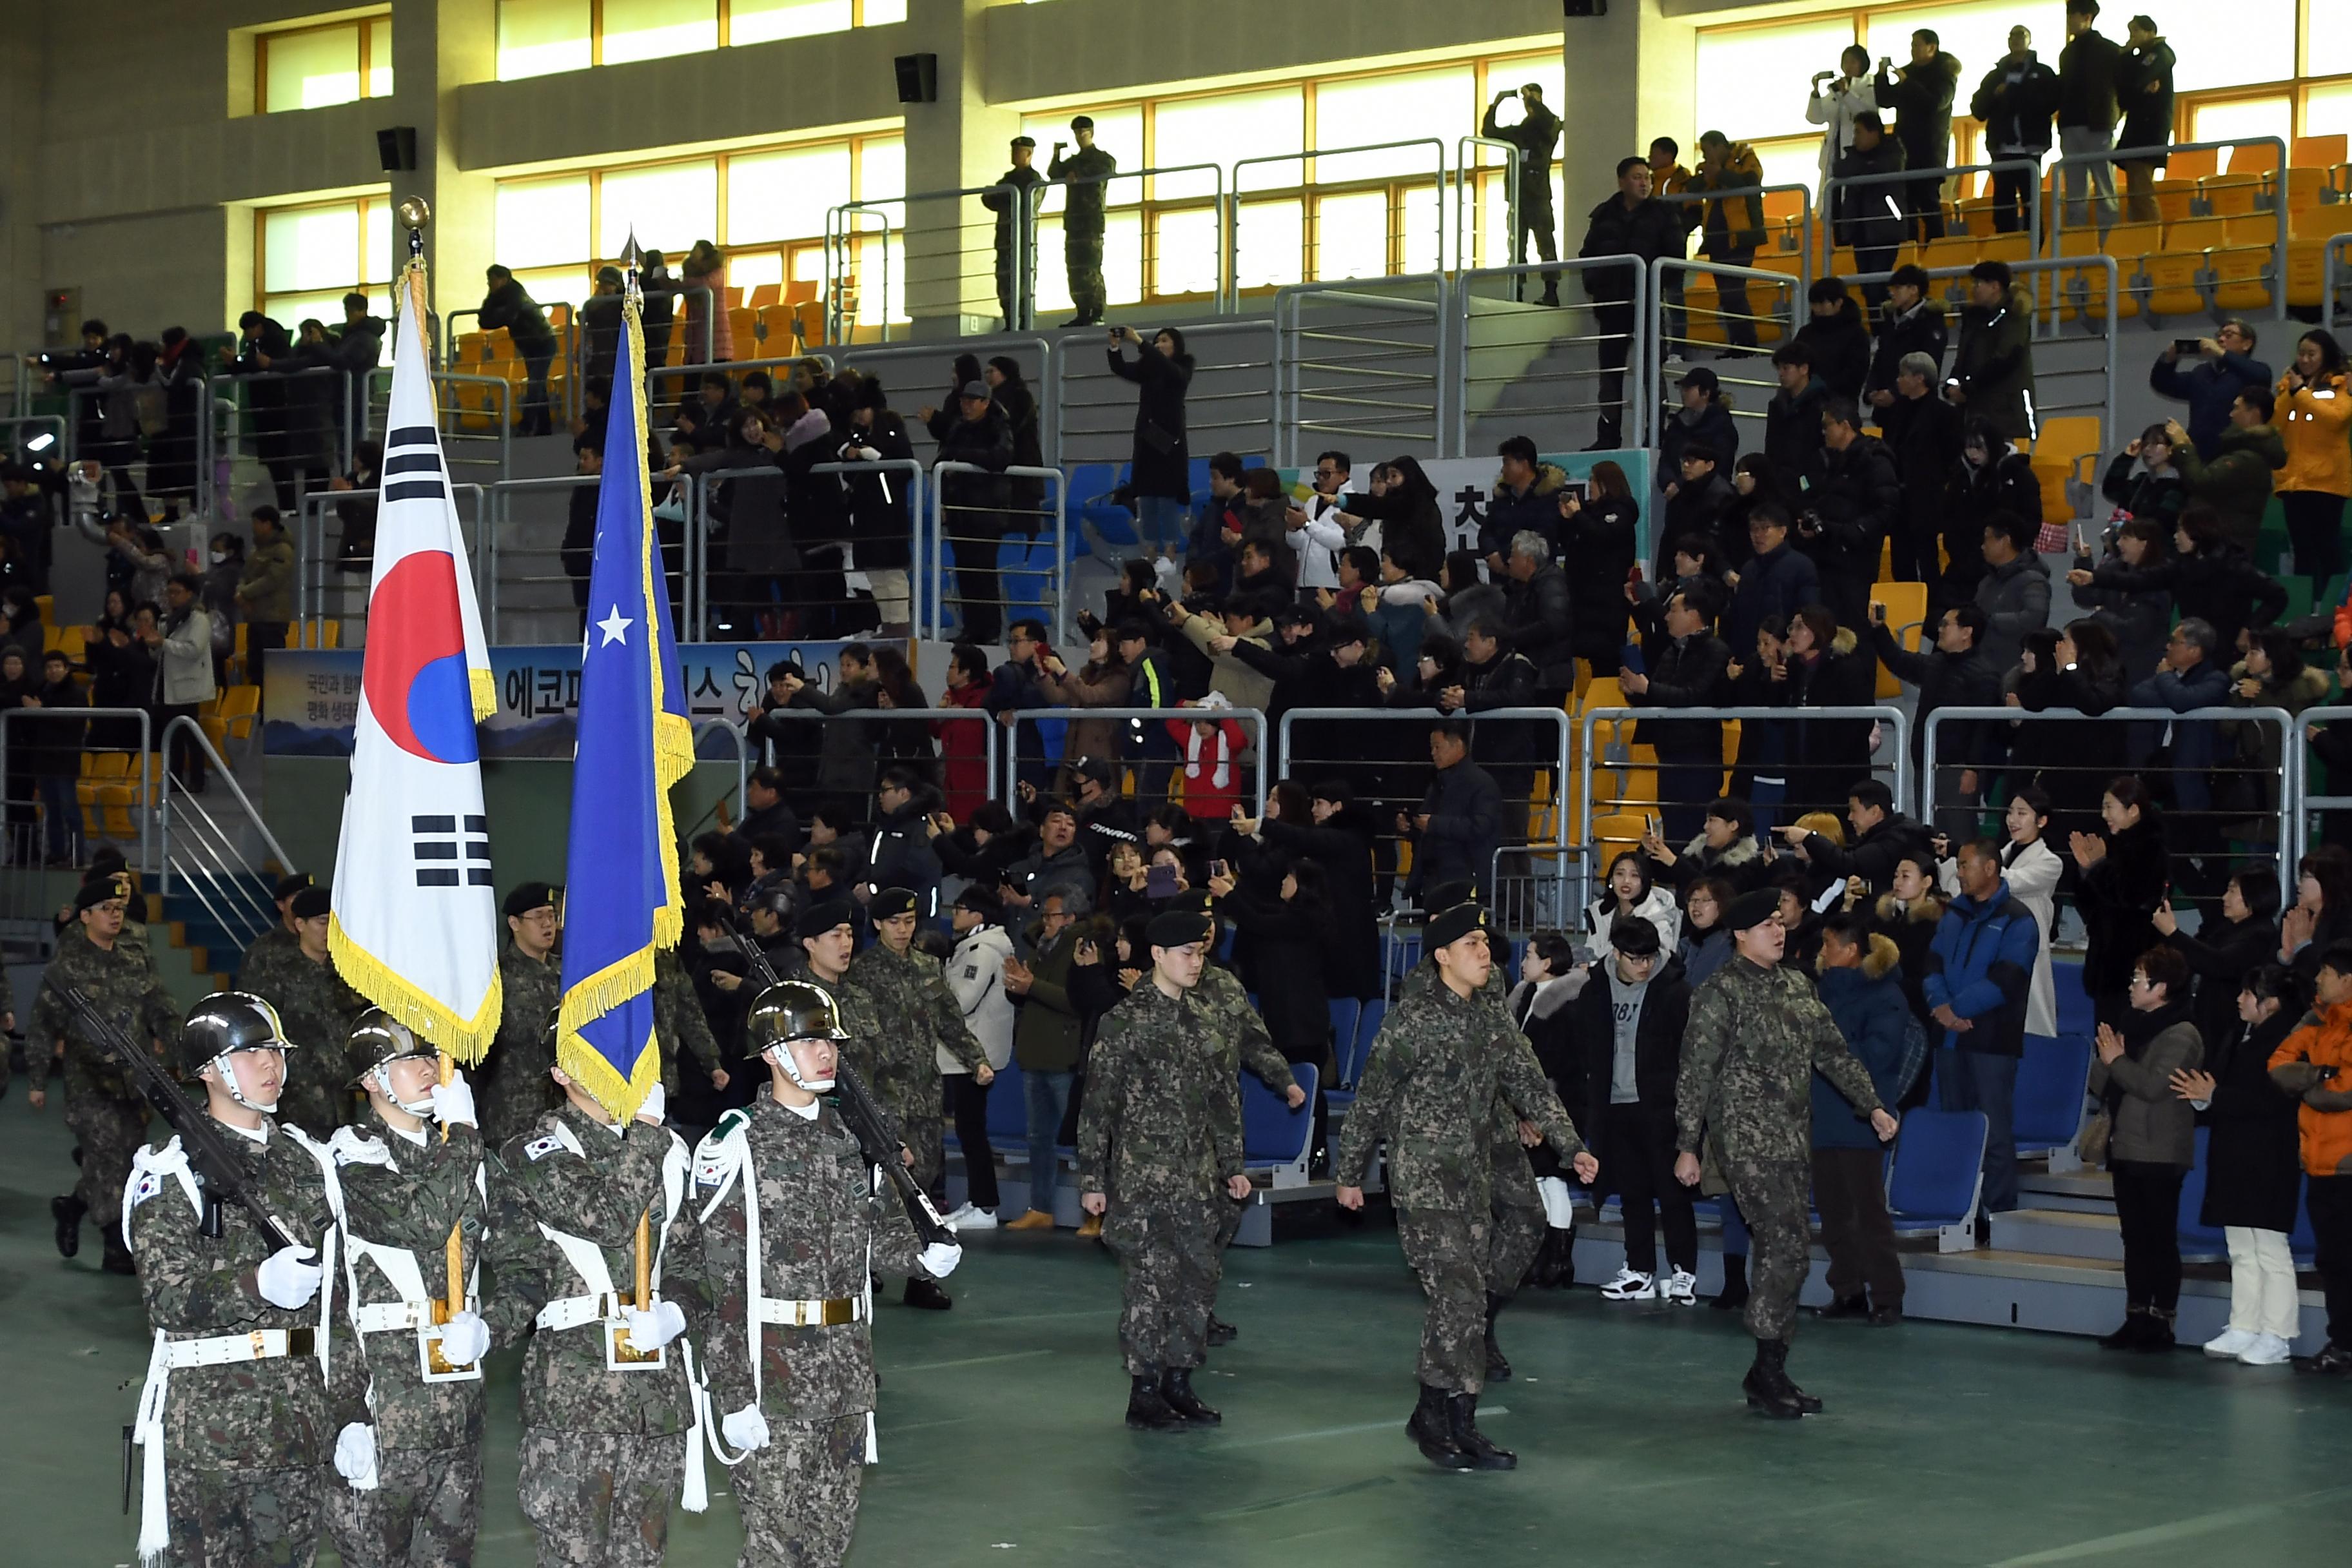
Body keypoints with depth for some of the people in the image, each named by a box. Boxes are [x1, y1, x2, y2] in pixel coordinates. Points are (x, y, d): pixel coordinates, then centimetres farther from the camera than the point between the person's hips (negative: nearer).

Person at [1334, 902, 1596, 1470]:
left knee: (1464, 1303, 8)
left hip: (1474, 1183, 7)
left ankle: (1432, 1416, 19)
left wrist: (1571, 1147, -2)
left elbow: (1531, 1087, 10)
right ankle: (1459, 1429, -5)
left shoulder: (1492, 1020, 11)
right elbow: (1371, 1102, -5)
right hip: (1423, 1183, -7)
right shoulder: (1412, 1019, -9)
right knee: (1460, 1300, -12)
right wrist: (1349, 1173, -2)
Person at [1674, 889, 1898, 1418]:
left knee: (1780, 1251, 7)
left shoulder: (1796, 986, 15)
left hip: (1791, 1140, 7)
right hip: (1747, 1140, -7)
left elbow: (1833, 1051, 19)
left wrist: (1872, 1105, 10)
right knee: (1785, 1248, -14)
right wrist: (1687, 1147, -10)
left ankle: (1768, 1374, 13)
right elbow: (1695, 1074, -8)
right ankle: (1769, 1373, -8)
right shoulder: (1720, 992, -7)